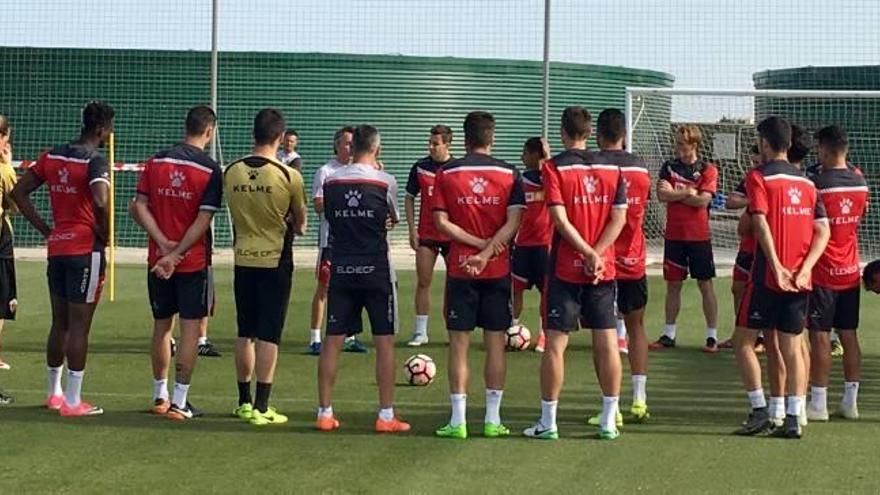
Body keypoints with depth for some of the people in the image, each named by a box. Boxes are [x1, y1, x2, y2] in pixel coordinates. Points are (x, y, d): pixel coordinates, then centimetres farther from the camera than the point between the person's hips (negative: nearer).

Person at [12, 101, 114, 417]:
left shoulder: (53, 156, 10)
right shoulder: (95, 161, -13)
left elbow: (18, 192, 12)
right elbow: (101, 202, -29)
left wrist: (45, 230, 11)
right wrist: (104, 235, -12)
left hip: (56, 248, 7)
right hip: (86, 249, -7)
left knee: (59, 324, 16)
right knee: (79, 326, -2)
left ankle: (54, 393, 25)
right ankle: (72, 401, 0)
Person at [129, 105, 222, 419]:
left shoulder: (156, 162, 2)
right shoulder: (210, 170, -10)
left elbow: (139, 208, -3)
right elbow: (203, 220, -15)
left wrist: (164, 243, -8)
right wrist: (176, 254, -13)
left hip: (157, 260, 4)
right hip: (194, 262, -4)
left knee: (161, 327, 15)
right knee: (191, 328, 1)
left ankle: (160, 396, 23)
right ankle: (179, 402, -2)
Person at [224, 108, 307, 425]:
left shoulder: (231, 172, -1)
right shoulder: (288, 176, -12)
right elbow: (300, 223, 2)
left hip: (243, 260, 4)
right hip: (276, 261, -4)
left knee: (245, 334, 13)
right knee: (268, 336, -1)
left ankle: (245, 402, 20)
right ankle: (261, 407, -2)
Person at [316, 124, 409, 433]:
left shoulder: (331, 182, 1)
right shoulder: (384, 181, -7)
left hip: (341, 269, 3)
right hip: (376, 269, -3)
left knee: (332, 340, 7)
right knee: (384, 341, 3)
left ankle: (325, 413, 8)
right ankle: (386, 416, 3)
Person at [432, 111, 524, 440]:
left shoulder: (446, 173, 0)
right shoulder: (509, 174, 1)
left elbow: (441, 222, -6)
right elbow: (514, 222, -8)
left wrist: (477, 243, -7)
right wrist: (487, 252, -11)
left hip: (460, 269, -1)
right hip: (498, 270, 1)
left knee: (459, 343, 2)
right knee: (496, 342, 6)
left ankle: (458, 420, 0)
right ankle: (493, 419, 6)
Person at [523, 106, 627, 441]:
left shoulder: (554, 167, -7)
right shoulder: (611, 167, 4)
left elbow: (560, 218, -15)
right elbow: (619, 218, -1)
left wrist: (589, 253, -11)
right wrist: (596, 253, -7)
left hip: (565, 269, -3)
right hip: (604, 270, 3)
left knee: (555, 344, 2)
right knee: (607, 343, 6)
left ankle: (548, 422, 5)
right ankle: (609, 422, 9)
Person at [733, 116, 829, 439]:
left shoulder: (758, 177, -5)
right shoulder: (806, 182, 12)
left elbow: (761, 222, -18)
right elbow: (823, 230, 4)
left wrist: (776, 266, -21)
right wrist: (805, 268, -4)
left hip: (770, 277, -5)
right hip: (799, 279, 5)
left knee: (744, 341, 6)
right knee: (792, 347, 7)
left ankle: (760, 412, 0)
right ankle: (793, 419, 1)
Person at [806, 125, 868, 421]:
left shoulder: (817, 184, -15)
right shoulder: (860, 183, 4)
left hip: (822, 274, -6)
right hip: (850, 271, 6)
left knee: (819, 337, -2)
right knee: (849, 336, 10)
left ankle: (818, 405, 0)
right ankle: (850, 402, 13)